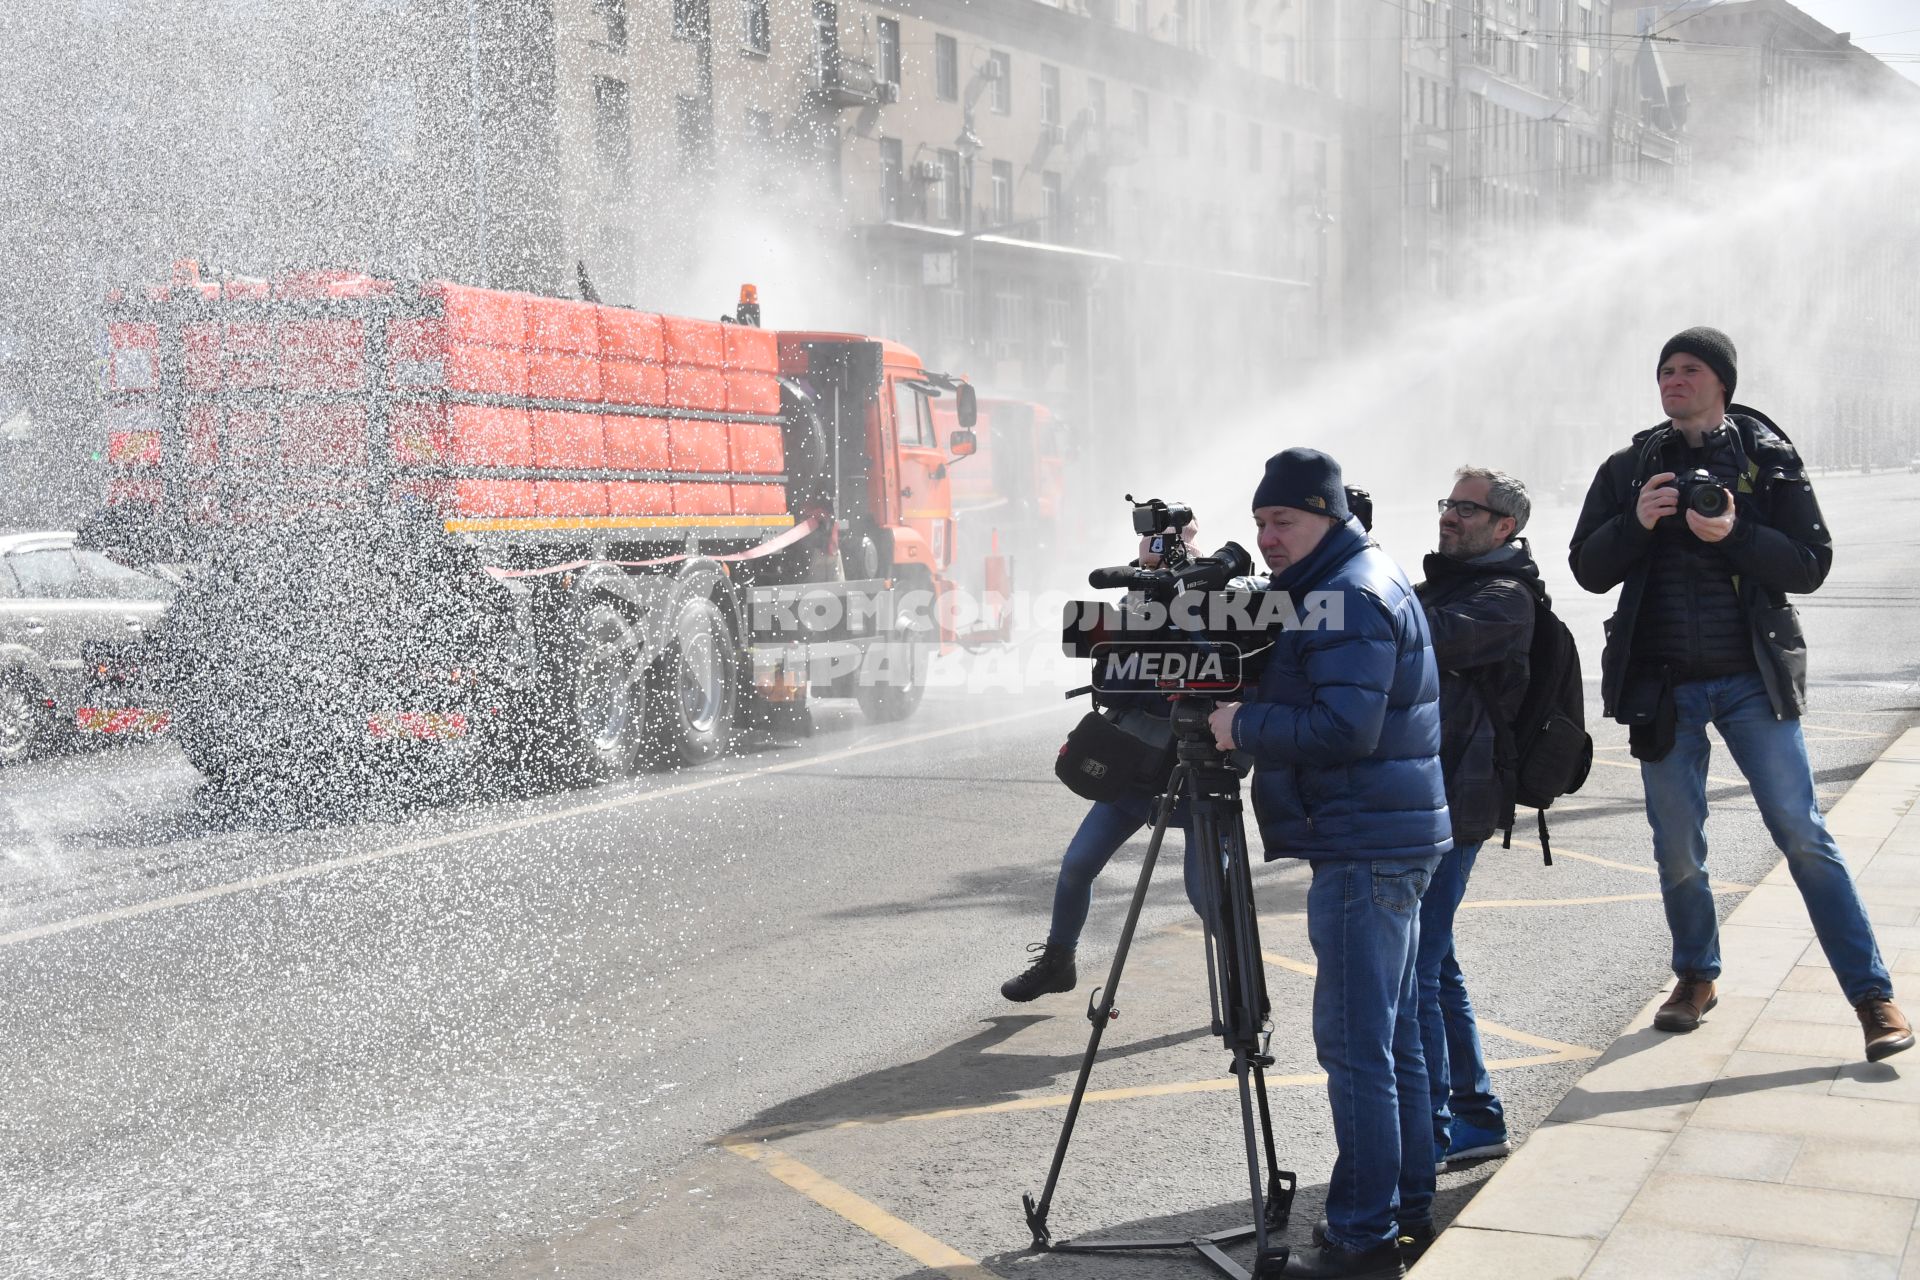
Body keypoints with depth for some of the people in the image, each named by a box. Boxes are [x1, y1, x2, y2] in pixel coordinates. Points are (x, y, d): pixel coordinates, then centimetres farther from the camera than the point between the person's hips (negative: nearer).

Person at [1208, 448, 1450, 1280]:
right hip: (1394, 841, 11)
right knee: (1391, 1035, 16)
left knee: (1355, 1044, -8)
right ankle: (1409, 1209, 25)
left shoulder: (1347, 598, -14)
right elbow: (1316, 705, 23)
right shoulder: (1367, 581, 18)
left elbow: (1346, 728, -24)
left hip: (1364, 851, -11)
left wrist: (1242, 726, -15)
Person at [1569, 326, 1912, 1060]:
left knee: (1802, 833, -4)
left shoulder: (1770, 459, 1)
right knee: (1677, 848, 9)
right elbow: (1589, 571, 3)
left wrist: (1735, 535, -19)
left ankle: (1872, 994, 1)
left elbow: (1811, 565, -4)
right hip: (1662, 687, 2)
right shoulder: (1628, 469, 6)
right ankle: (1696, 978, 29)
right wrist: (1636, 523, -14)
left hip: (1752, 680, -2)